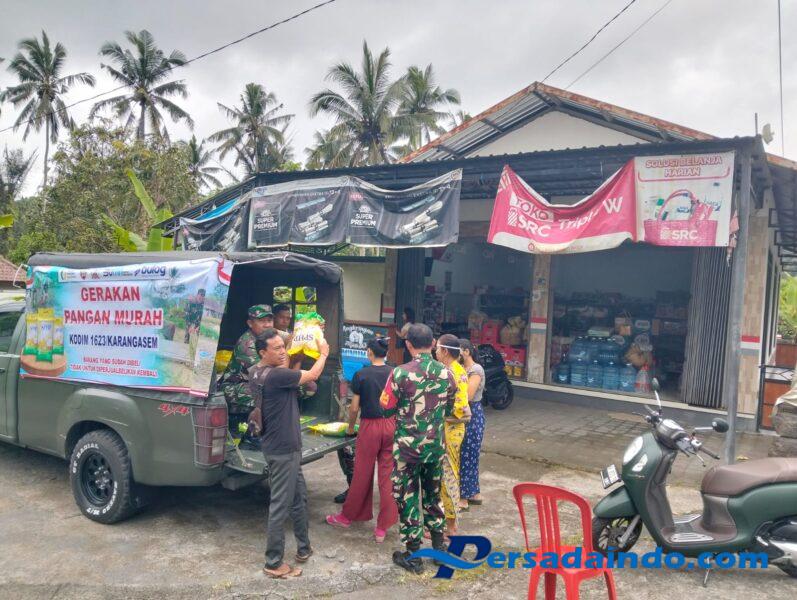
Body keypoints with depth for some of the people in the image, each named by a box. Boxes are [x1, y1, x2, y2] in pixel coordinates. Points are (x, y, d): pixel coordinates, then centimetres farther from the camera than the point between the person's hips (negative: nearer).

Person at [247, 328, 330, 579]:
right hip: (282, 449, -10)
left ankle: (304, 548, 34)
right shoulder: (274, 376, -25)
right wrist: (323, 354, 3)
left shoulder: (257, 372, 3)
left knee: (299, 498, 21)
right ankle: (274, 563, 13)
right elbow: (312, 375, -14)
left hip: (286, 446, 10)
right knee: (280, 505, 1)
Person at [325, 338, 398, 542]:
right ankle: (383, 527, 11)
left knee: (362, 474, 9)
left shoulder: (361, 374, -7)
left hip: (370, 426, -3)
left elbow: (354, 407, -4)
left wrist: (350, 427, 12)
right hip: (391, 425, 3)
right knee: (387, 475, 6)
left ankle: (347, 516, 28)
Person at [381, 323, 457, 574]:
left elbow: (386, 408, -8)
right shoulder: (446, 373, -3)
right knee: (433, 493, 21)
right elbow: (449, 408, 9)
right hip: (436, 445, 4)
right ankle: (439, 546, 32)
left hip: (408, 446, -4)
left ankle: (413, 556, 17)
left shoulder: (400, 373, -17)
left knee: (408, 497, 8)